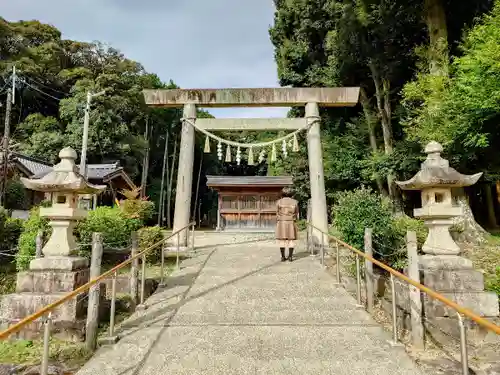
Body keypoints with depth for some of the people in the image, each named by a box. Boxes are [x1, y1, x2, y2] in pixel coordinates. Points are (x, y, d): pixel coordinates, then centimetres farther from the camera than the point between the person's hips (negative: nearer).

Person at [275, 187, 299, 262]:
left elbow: (277, 214, 1)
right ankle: (290, 257, 6)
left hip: (281, 223, 0)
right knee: (291, 240, 7)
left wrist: (277, 223, 11)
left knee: (282, 240, 6)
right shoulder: (295, 202, 1)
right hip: (291, 223, 0)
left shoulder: (279, 202, -2)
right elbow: (297, 214, 5)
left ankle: (283, 257, 7)